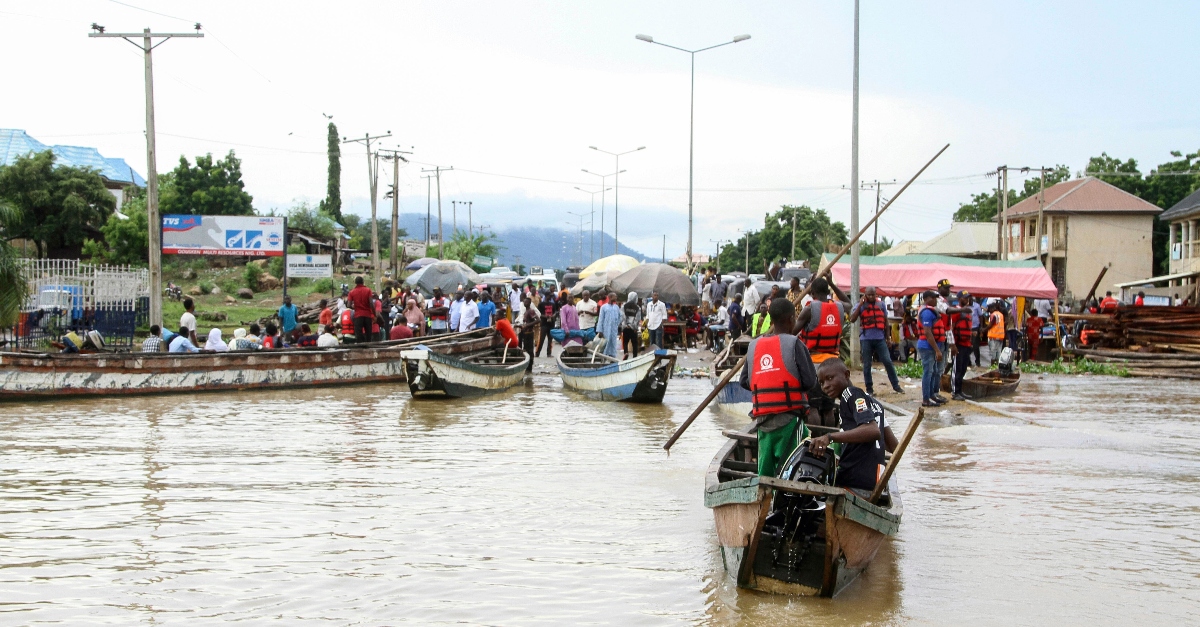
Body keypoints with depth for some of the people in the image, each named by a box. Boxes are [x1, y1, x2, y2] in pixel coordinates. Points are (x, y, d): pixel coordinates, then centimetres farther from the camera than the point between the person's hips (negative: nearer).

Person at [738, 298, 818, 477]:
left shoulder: (754, 345, 8)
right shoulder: (794, 343, -7)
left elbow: (744, 381, 9)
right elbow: (810, 381, -10)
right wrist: (794, 381, 10)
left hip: (762, 419, 5)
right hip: (788, 417, -5)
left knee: (765, 473, 10)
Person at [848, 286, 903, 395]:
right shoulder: (861, 306, 2)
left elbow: (885, 321, 16)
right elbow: (852, 320, -11)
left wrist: (887, 337, 13)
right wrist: (860, 305, -14)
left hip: (880, 338, 1)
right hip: (866, 339, -1)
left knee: (887, 361, -3)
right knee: (867, 365, 4)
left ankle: (896, 386, 5)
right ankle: (869, 388, 11)